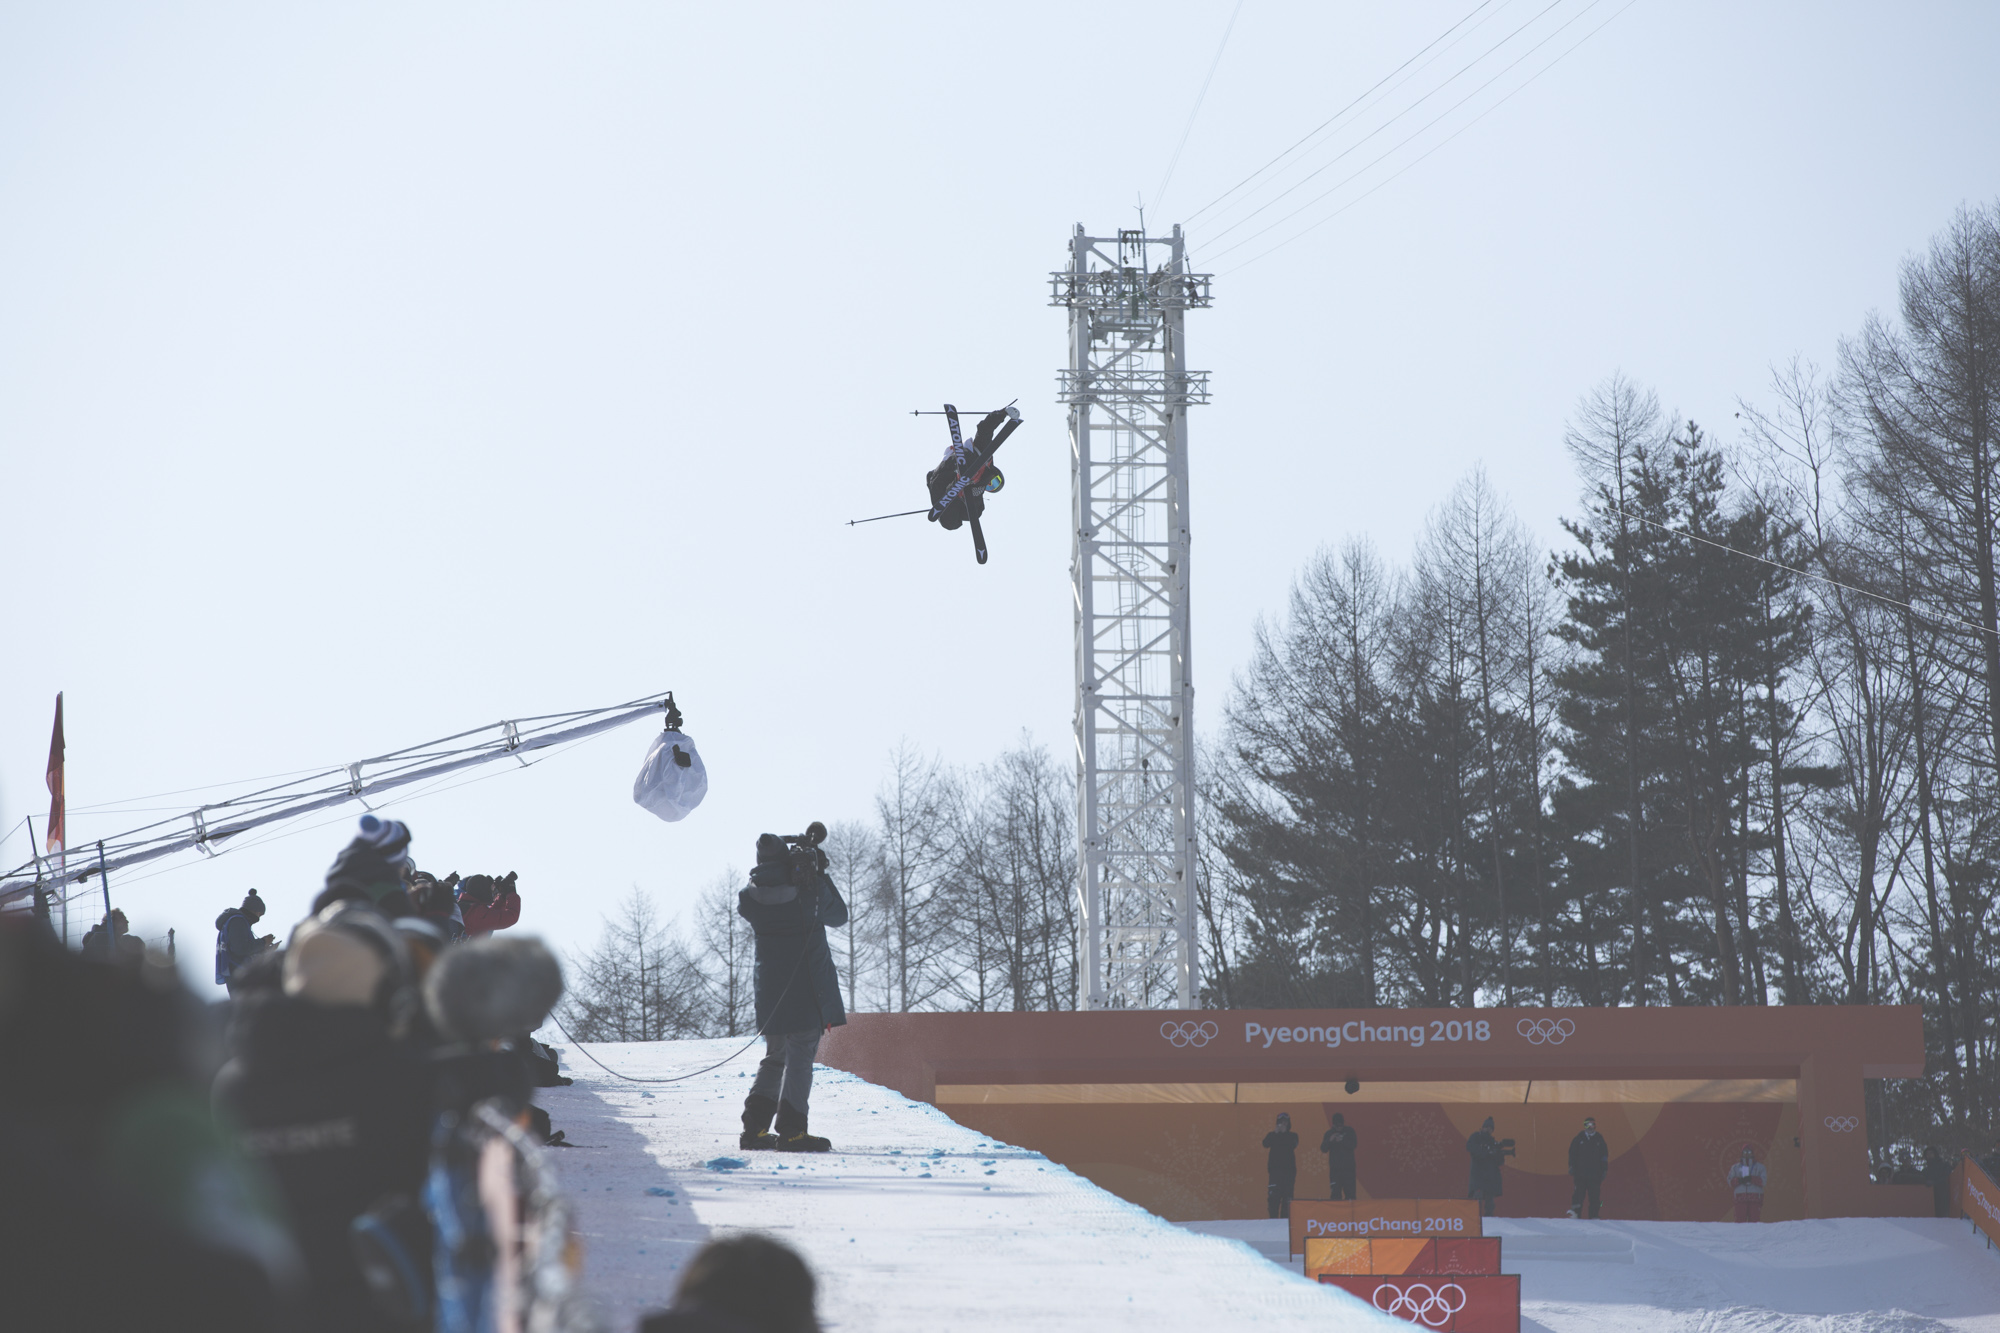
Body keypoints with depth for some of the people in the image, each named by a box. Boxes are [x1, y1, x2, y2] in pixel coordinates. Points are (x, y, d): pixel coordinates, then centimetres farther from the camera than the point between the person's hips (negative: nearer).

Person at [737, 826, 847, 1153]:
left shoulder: (750, 898, -4)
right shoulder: (811, 891, -12)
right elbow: (839, 916, 6)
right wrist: (821, 874, 14)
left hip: (771, 991, 4)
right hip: (808, 991, -4)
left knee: (775, 1057, 17)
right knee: (800, 1056, -2)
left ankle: (754, 1127, 11)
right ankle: (791, 1130, -10)